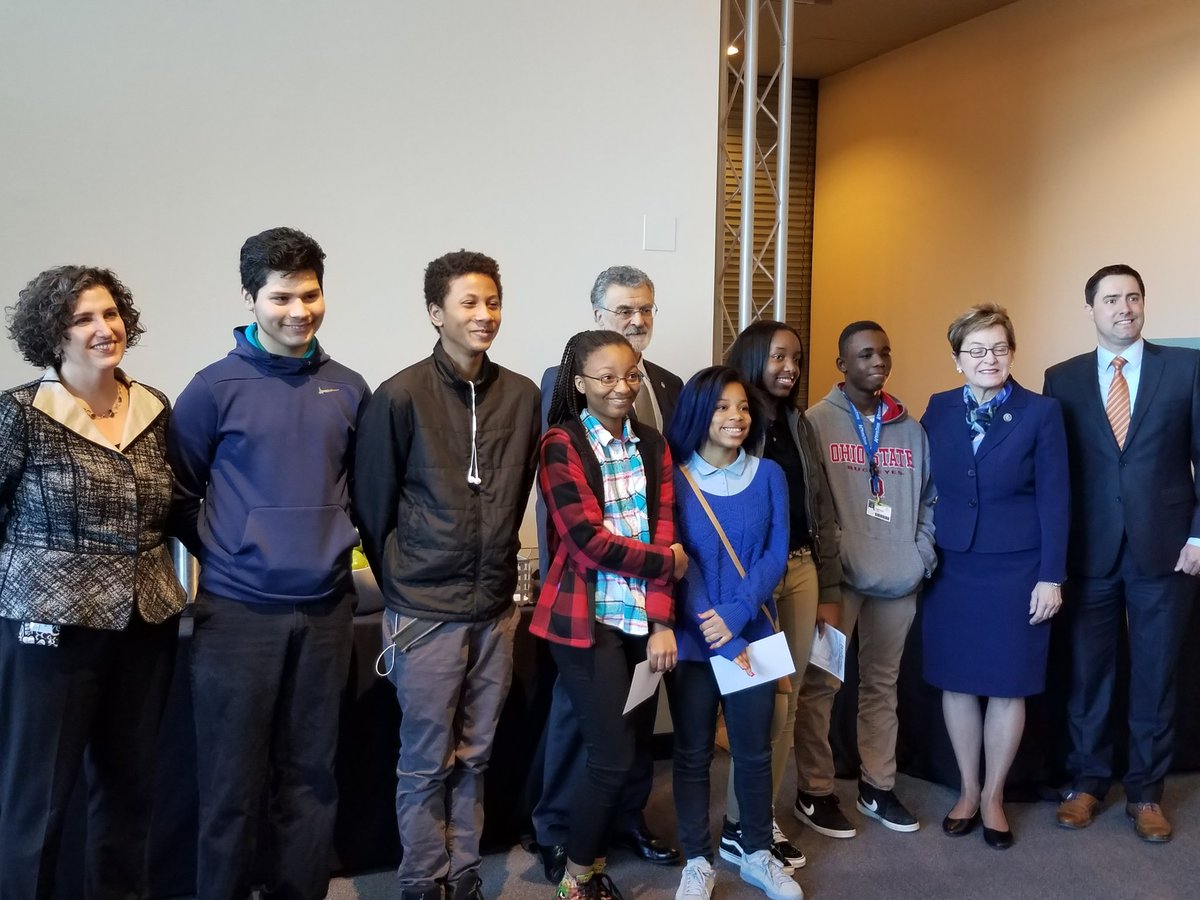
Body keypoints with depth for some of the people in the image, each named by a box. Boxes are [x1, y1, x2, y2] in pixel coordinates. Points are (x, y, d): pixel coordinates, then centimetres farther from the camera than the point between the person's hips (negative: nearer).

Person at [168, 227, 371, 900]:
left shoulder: (349, 388, 5)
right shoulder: (215, 387, -5)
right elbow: (180, 494, 2)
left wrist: (341, 545, 7)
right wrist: (224, 554, 0)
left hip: (326, 605, 3)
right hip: (238, 609, -3)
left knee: (312, 771, 12)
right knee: (234, 777, 7)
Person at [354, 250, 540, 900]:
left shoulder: (523, 396, 2)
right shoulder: (401, 396, -10)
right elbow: (372, 505, -2)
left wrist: (497, 564, 13)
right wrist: (399, 585, 5)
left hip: (496, 608, 4)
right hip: (426, 613, -4)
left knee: (475, 755, 15)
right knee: (426, 761, 8)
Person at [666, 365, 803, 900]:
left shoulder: (768, 476, 1)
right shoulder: (674, 479, -6)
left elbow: (776, 555, -3)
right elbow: (678, 566, -10)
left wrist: (735, 614, -17)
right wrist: (722, 640, -15)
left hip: (754, 634, 2)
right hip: (693, 640, -2)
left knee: (754, 750, 12)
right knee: (692, 752, 9)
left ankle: (757, 853, 30)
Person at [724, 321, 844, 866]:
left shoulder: (800, 425, 13)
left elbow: (822, 510, 14)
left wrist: (829, 591, 12)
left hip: (801, 569, 6)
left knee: (790, 696, 10)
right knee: (767, 700, -2)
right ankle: (744, 825, 10)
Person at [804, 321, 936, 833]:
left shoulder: (910, 429, 10)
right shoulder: (818, 421, -3)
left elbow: (930, 497, 13)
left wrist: (922, 556, 1)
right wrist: (831, 562, -12)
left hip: (899, 580, 4)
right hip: (837, 577, -4)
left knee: (882, 684, 14)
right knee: (823, 684, 3)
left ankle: (877, 786, 26)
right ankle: (816, 788, 16)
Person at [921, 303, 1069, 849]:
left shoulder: (1041, 413, -5)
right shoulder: (939, 410, 3)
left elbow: (1054, 499, -5)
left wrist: (1051, 576, -8)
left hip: (1016, 568, -2)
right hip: (950, 566, 2)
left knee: (1008, 686, 7)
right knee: (956, 682, 10)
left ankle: (993, 796, 24)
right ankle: (968, 791, 27)